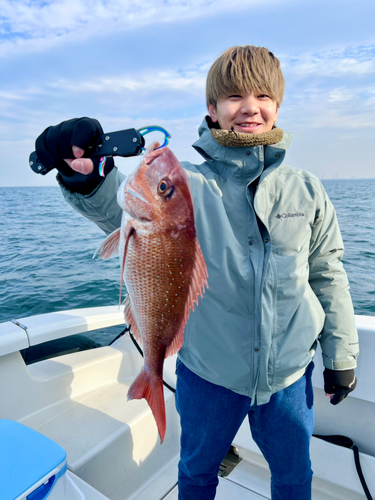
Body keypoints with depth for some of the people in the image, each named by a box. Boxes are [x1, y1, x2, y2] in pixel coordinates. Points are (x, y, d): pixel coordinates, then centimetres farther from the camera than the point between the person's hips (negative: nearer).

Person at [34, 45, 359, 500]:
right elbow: (127, 210, -31)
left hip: (289, 373, 2)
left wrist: (341, 355, 7)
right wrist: (88, 180, -53)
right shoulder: (189, 185, -11)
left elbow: (328, 275, 3)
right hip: (208, 372, -1)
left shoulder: (306, 190, -4)